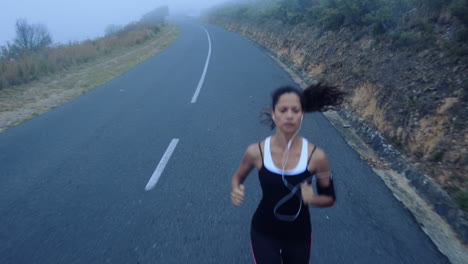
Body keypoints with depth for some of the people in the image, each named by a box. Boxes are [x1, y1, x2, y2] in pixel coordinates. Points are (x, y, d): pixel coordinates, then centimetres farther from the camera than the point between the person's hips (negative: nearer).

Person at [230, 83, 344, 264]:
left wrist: (313, 199, -25)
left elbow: (330, 198, -4)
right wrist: (236, 191, -19)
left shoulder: (316, 156, -18)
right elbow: (238, 177, 3)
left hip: (299, 235, 1)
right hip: (264, 233, -1)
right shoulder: (256, 152, -18)